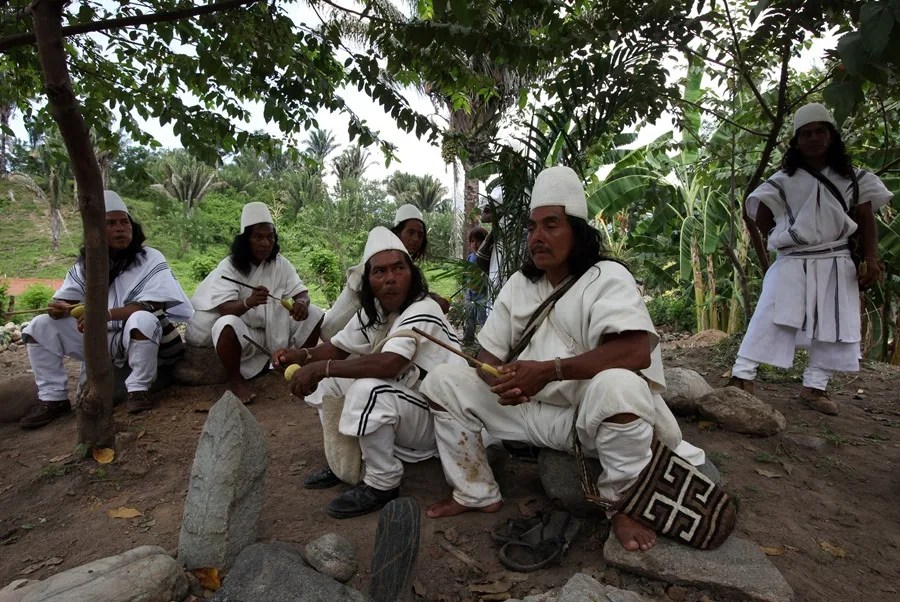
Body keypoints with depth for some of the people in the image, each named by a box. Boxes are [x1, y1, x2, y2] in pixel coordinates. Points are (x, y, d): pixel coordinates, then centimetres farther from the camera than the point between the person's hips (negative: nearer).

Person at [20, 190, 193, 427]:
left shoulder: (150, 259, -12)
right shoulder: (85, 265, 4)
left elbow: (152, 306, -22)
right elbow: (63, 301, 3)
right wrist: (58, 308, -23)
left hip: (139, 339, -5)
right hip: (99, 339, 5)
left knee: (142, 319, -37)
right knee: (40, 326, -6)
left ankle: (138, 390, -18)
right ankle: (53, 399, 2)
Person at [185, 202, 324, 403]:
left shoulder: (281, 264, -4)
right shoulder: (229, 266, -15)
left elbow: (302, 292, -6)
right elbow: (224, 309, -26)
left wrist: (301, 302, -33)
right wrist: (249, 302, -49)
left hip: (275, 330, 4)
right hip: (243, 332, -4)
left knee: (314, 315, -14)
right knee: (227, 324, -37)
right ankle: (236, 380, -13)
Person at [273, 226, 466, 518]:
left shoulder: (422, 312, -24)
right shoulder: (374, 311, 2)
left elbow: (389, 364, -39)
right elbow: (338, 348, 9)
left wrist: (322, 367, -33)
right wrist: (304, 355, -11)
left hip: (435, 417, -8)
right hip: (398, 412, 8)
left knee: (368, 390, -33)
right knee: (326, 380, 4)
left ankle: (382, 484, -12)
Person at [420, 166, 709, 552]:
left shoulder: (606, 277, -12)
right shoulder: (519, 284, 6)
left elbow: (637, 351, -29)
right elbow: (488, 354, 5)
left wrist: (548, 370, -31)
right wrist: (502, 381, -20)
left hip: (593, 415, -5)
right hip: (533, 411, 6)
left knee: (617, 385, -40)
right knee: (442, 382, -4)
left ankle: (623, 506, -10)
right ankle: (477, 494, 9)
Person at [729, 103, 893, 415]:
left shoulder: (854, 178, 8)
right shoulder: (783, 180, -1)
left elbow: (866, 220, 5)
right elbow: (762, 217, 4)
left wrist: (871, 258, -5)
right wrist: (785, 239, 3)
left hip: (836, 265, 4)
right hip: (792, 264, -3)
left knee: (835, 326, 4)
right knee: (770, 320, -13)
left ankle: (814, 386, 14)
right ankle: (742, 375, -13)